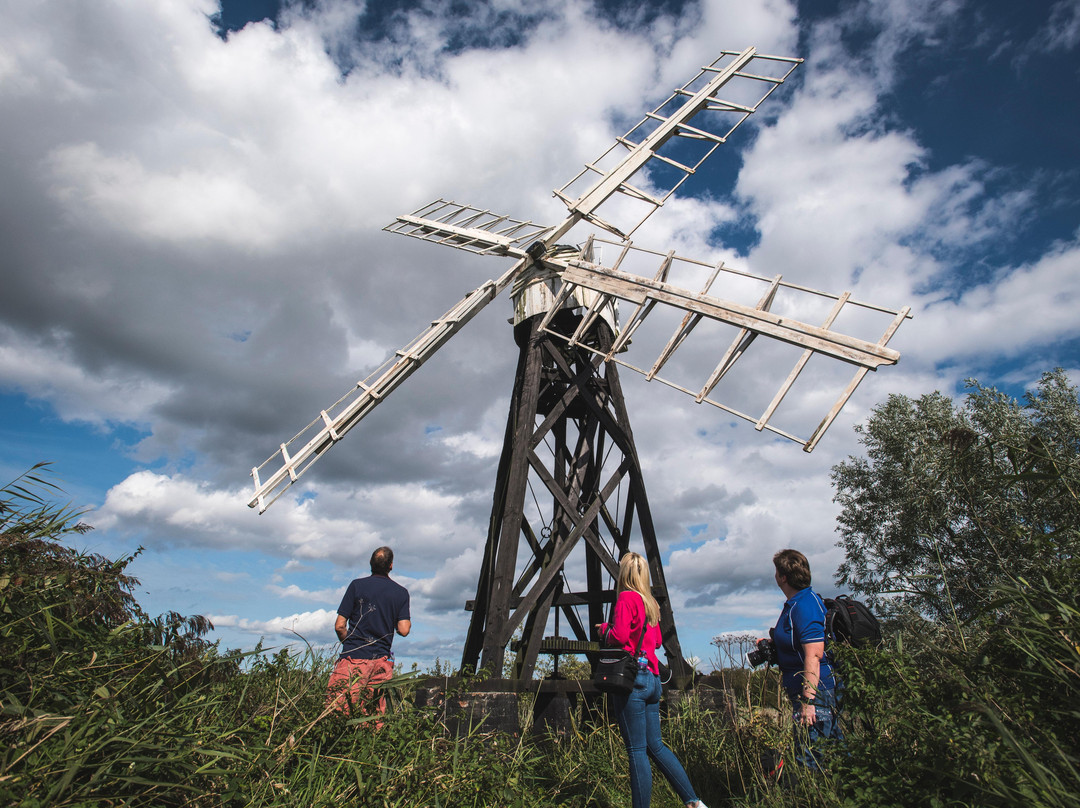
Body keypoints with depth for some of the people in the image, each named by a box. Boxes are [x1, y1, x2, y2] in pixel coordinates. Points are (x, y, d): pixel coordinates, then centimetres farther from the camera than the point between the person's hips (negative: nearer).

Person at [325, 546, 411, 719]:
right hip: (381, 660, 3)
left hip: (353, 659, -2)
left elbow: (339, 626, -2)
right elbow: (404, 630, -2)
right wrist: (408, 621, 20)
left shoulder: (357, 585, -1)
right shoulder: (401, 592, 3)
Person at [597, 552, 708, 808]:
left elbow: (619, 636, -20)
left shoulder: (626, 597, -11)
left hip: (632, 678, -8)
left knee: (636, 750, -1)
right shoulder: (650, 602, 13)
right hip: (652, 678, 8)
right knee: (655, 745, 17)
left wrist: (604, 629, 0)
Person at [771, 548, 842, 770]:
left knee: (809, 763, -4)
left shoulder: (804, 606, -20)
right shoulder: (794, 604, 12)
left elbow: (814, 655, -26)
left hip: (815, 692, -10)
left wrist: (808, 701, -25)